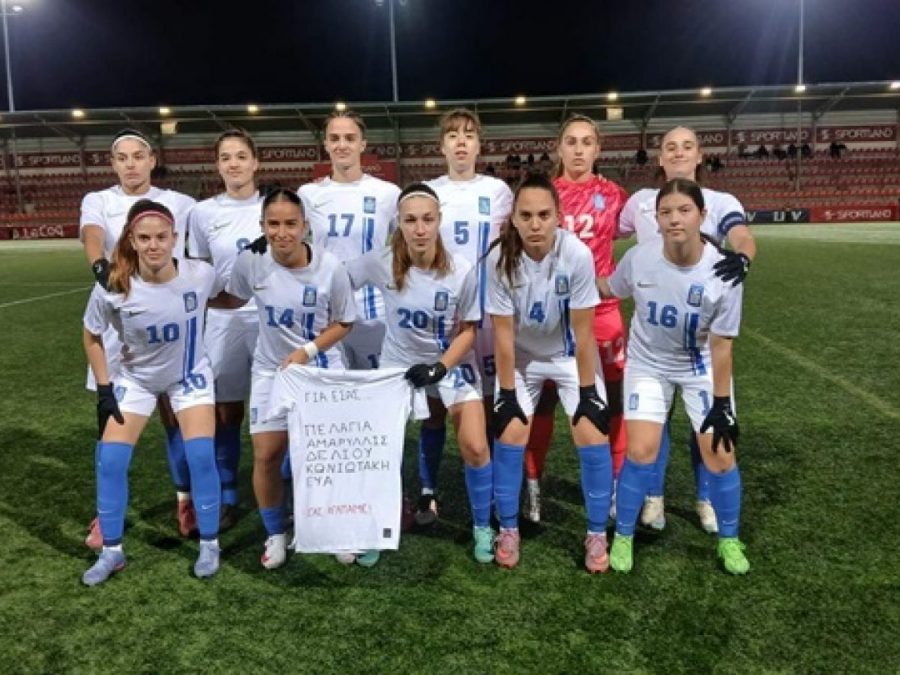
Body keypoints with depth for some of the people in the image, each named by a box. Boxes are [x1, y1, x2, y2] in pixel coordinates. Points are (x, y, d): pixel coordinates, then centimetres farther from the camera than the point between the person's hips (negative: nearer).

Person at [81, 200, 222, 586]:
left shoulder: (201, 275, -26)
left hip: (190, 375, 0)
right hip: (135, 378, 1)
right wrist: (104, 389, -8)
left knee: (201, 456, -10)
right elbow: (92, 337, -8)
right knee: (110, 460, -5)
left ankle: (209, 545, 9)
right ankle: (112, 551, 14)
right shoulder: (112, 288, -26)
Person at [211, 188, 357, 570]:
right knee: (266, 456, -2)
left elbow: (343, 323, -6)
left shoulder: (330, 267, -18)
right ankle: (276, 536, 21)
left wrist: (307, 351, -19)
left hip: (322, 370, -1)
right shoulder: (249, 262, -12)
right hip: (271, 371, 2)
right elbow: (232, 299, 9)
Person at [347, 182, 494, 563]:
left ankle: (482, 528, 17)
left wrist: (440, 367, -20)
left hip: (452, 365, -1)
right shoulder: (381, 264, -17)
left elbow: (468, 330, -9)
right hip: (399, 365, 1)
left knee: (475, 448, -9)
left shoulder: (462, 270, -19)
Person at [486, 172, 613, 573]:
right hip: (521, 356, 1)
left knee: (592, 434, -10)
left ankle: (597, 534, 9)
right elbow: (503, 335, -17)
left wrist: (587, 392, -16)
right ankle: (508, 530, 12)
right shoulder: (500, 258, -25)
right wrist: (507, 393, -14)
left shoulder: (577, 255, -28)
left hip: (569, 355, -1)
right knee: (510, 433, -8)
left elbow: (583, 333, -20)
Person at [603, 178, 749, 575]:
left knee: (721, 455, -2)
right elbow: (608, 290, 2)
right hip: (648, 363, 1)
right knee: (641, 451, -8)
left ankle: (729, 541, 24)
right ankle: (623, 538, 14)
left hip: (702, 367, 0)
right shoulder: (639, 258, -22)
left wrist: (721, 404, -14)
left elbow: (720, 345, -17)